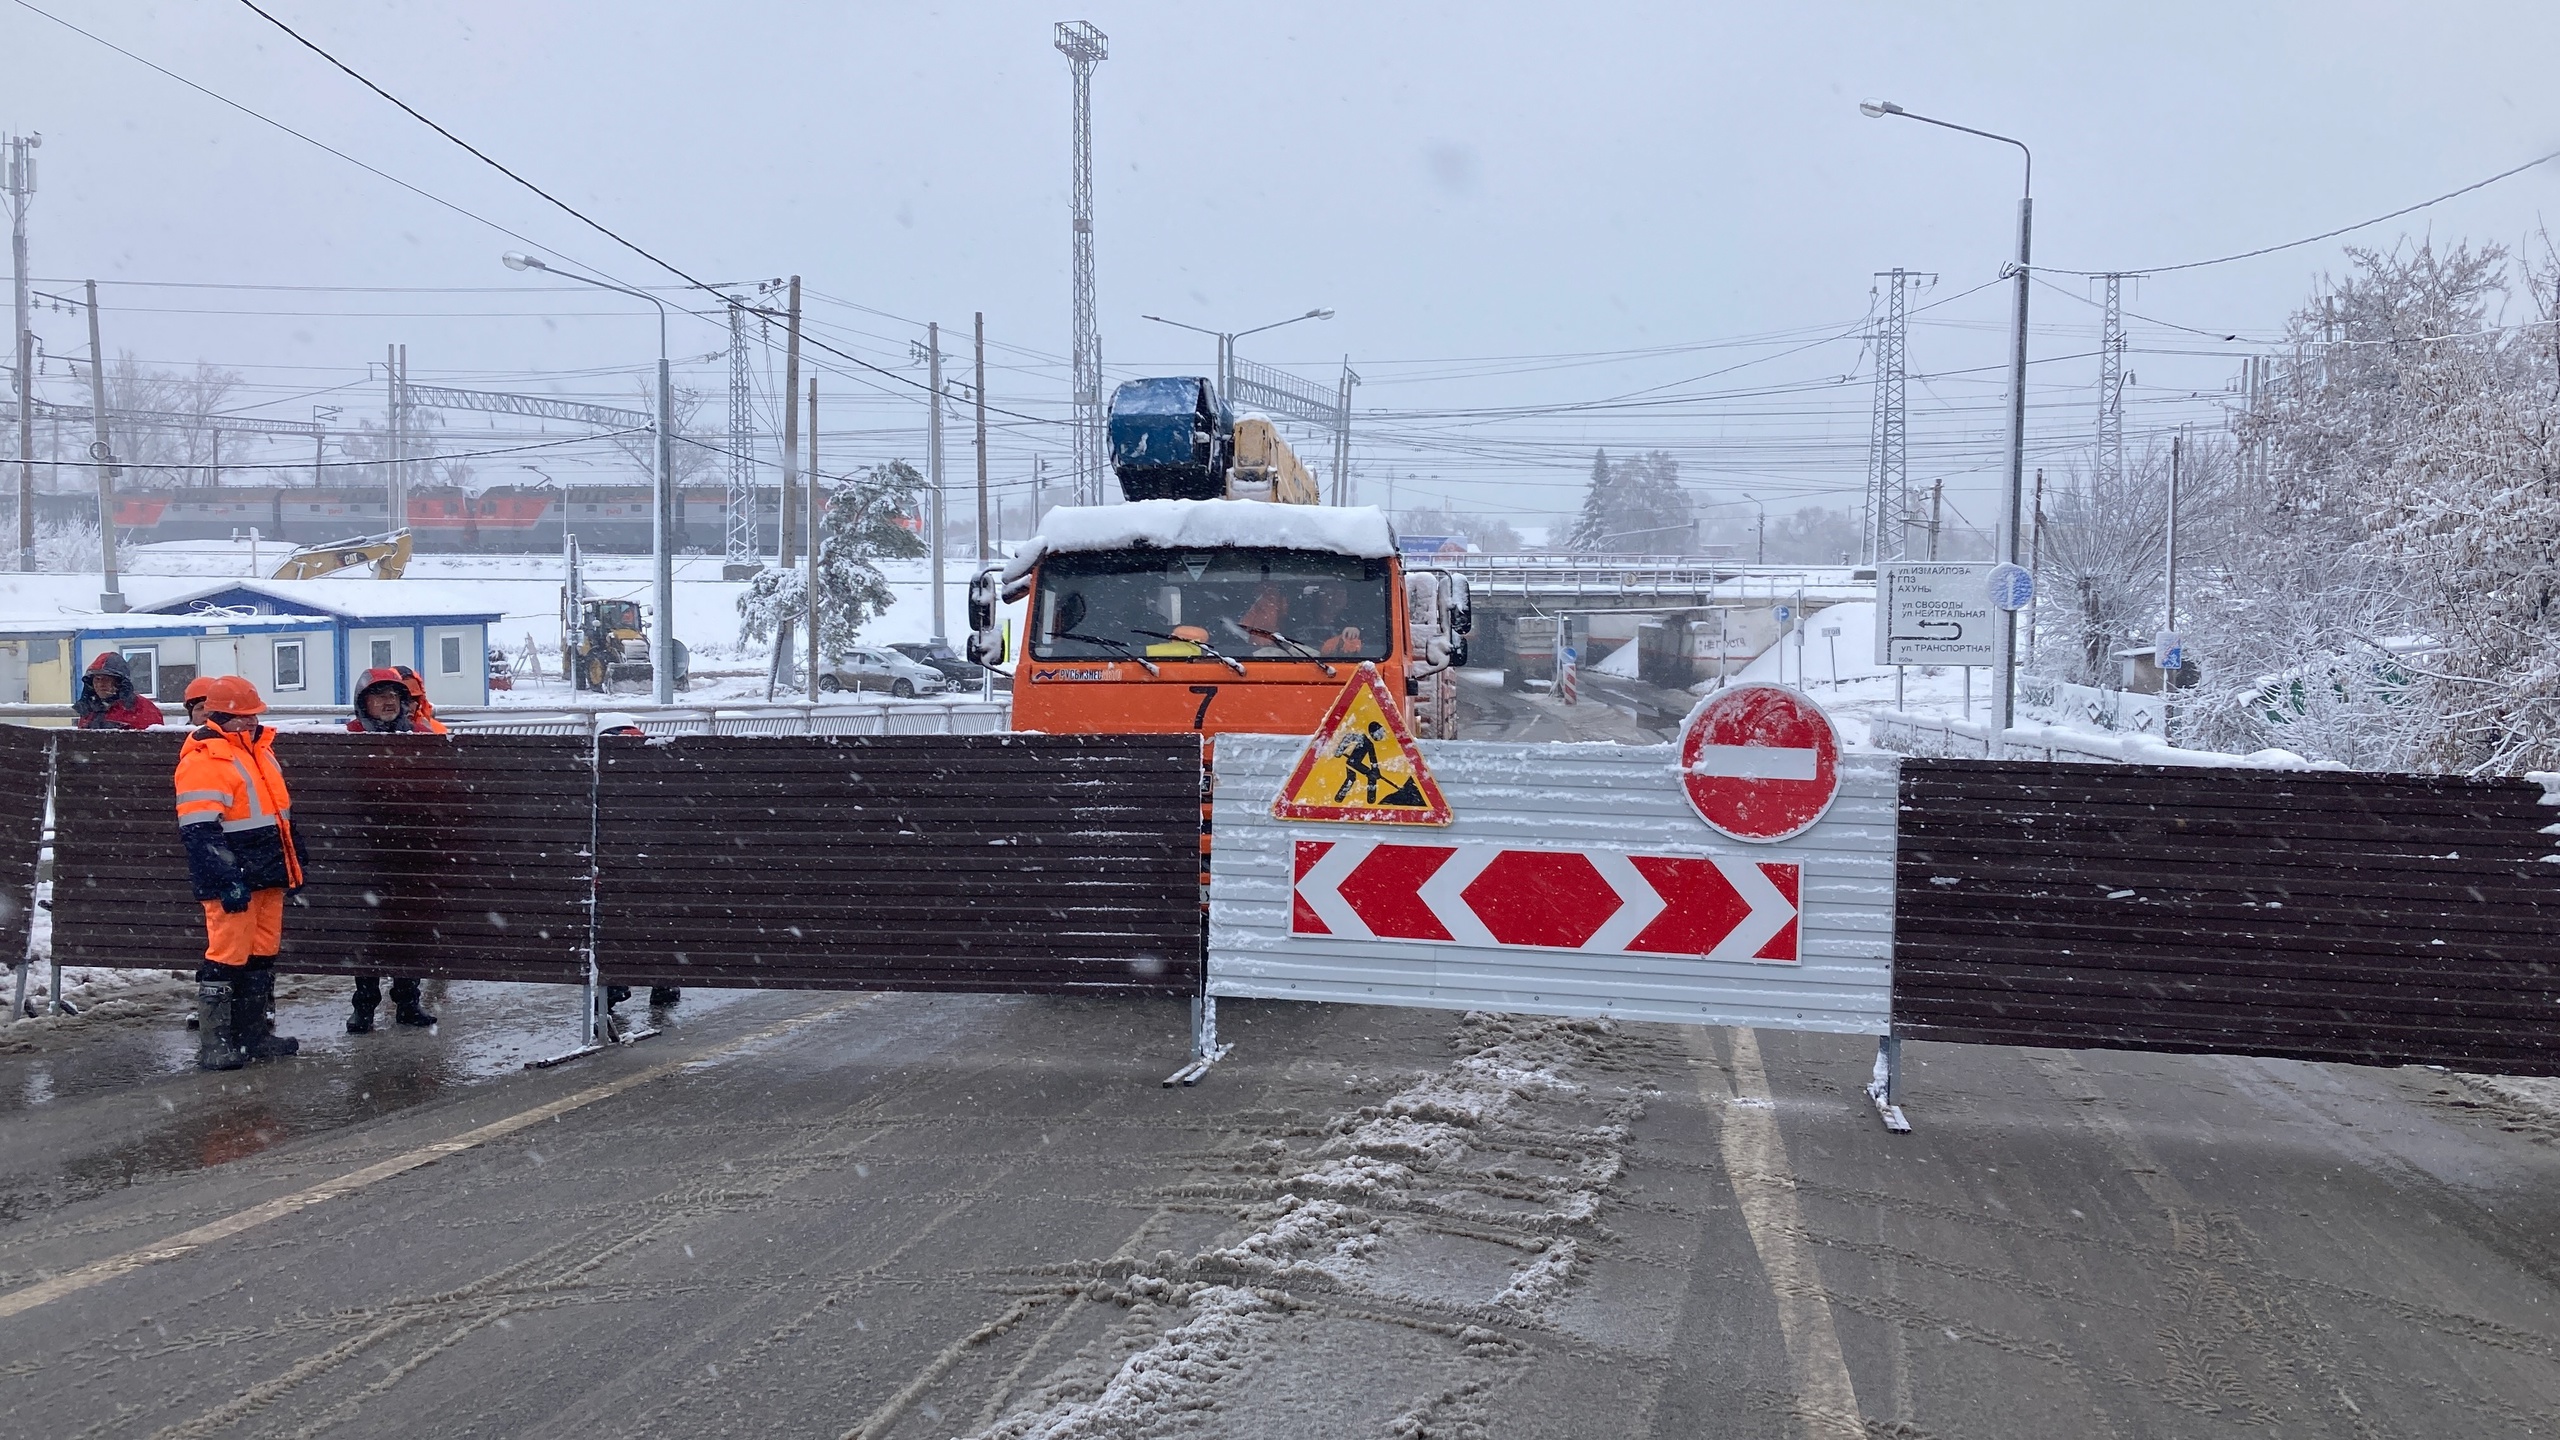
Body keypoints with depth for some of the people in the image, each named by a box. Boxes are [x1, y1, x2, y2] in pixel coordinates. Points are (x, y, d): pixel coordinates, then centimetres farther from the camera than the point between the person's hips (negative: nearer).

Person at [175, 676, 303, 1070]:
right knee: (227, 957, -7)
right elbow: (200, 831, -19)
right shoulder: (203, 760, -13)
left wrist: (295, 863, 24)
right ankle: (213, 1045, -1)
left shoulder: (260, 749, 16)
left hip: (267, 876, 9)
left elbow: (281, 811, 25)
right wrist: (226, 881, -23)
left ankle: (255, 1033, 21)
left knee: (262, 956, 13)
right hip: (233, 881, -9)